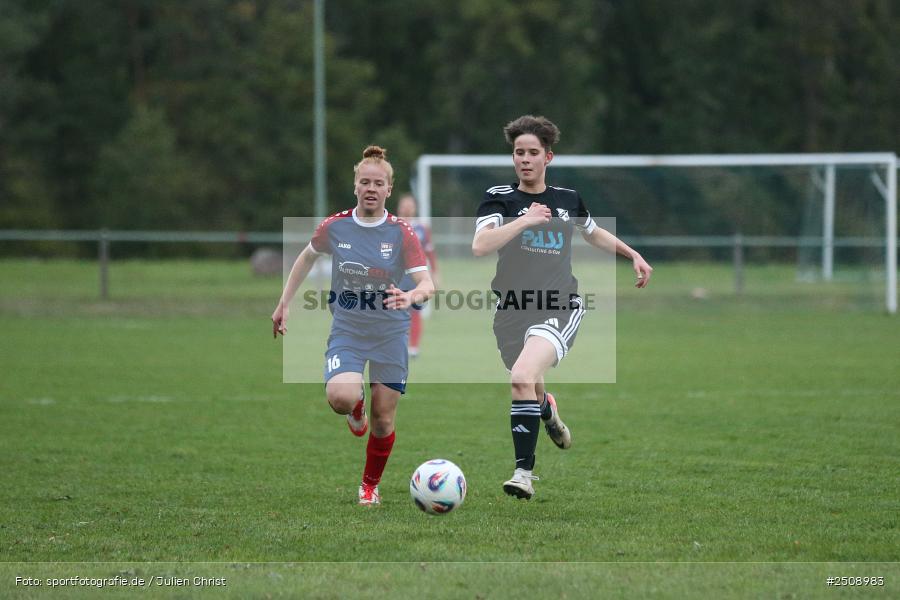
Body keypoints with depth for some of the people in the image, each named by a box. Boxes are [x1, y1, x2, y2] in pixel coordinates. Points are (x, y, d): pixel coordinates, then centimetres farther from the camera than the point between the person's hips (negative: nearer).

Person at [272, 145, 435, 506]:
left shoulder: (401, 233, -9)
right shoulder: (334, 227, -4)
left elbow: (427, 283, -16)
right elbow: (307, 257, 16)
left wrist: (412, 296, -40)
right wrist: (284, 304, 15)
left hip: (390, 334, 0)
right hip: (347, 331, 0)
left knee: (383, 420, 2)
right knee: (340, 397, -27)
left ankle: (370, 486, 28)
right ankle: (356, 405, 13)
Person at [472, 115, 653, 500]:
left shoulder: (568, 200, 9)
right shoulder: (499, 198, 0)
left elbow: (594, 234, 32)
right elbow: (480, 246, -18)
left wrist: (633, 256, 31)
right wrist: (525, 220, -21)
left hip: (559, 309, -1)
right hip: (513, 311, 1)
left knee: (522, 377, -26)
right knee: (529, 388, 16)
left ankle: (524, 472, -24)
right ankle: (547, 410, 56)